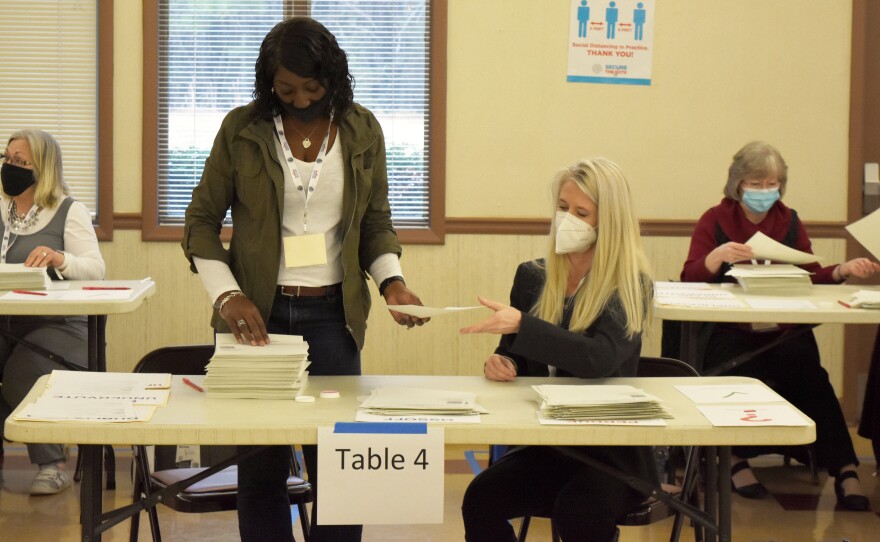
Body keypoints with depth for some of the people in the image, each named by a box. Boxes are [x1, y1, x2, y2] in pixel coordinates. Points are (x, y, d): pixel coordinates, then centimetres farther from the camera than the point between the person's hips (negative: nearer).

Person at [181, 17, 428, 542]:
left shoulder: (362, 130, 4)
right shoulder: (242, 129, -2)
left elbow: (376, 223, 13)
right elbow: (202, 220, 3)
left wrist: (392, 281, -6)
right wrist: (227, 293, -11)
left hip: (332, 313, 1)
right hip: (258, 312, -1)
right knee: (262, 465, 4)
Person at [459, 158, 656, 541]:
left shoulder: (630, 286, -7)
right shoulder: (532, 277, 6)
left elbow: (597, 358, -24)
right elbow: (514, 354, 17)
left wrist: (521, 325, -27)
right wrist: (502, 362, -7)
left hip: (614, 452, -4)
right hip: (546, 445, 4)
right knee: (480, 499, -24)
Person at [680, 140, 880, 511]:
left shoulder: (789, 222, 15)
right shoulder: (715, 220, 5)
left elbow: (811, 277, 12)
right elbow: (689, 279, -5)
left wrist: (842, 271, -8)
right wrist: (717, 256, -24)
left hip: (784, 331, 2)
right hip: (729, 331, -2)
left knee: (810, 377, -27)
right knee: (750, 379, -32)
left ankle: (844, 470, -24)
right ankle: (737, 459, -10)